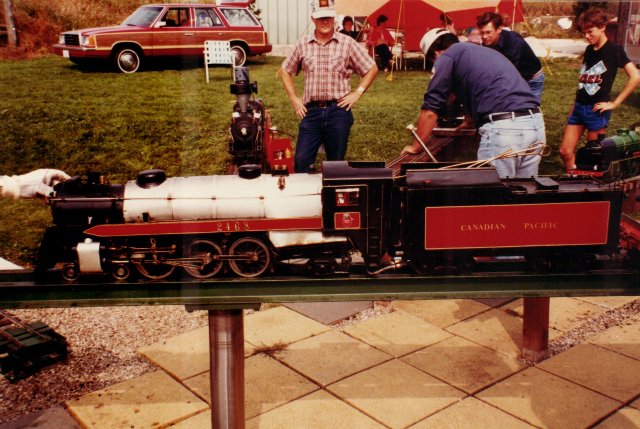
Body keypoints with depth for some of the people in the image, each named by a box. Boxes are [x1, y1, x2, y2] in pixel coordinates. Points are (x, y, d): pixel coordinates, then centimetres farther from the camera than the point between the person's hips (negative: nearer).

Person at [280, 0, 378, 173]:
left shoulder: (347, 43, 0)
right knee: (302, 161, -3)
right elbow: (285, 71, 18)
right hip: (311, 112, 1)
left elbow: (371, 69, 7)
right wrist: (294, 98, 8)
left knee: (336, 164, 8)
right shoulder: (302, 44, 6)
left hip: (338, 111, -1)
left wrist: (357, 93, -2)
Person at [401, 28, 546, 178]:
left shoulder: (447, 56, 7)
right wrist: (471, 121, 64)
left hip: (503, 128, -8)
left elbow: (431, 108, 5)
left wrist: (415, 147, 16)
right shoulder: (486, 52, 31)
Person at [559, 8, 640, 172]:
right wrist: (575, 104, 15)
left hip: (597, 109, -6)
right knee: (565, 151, 5)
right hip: (579, 107, 7)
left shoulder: (614, 50, -8)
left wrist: (614, 103, -14)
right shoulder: (589, 50, 12)